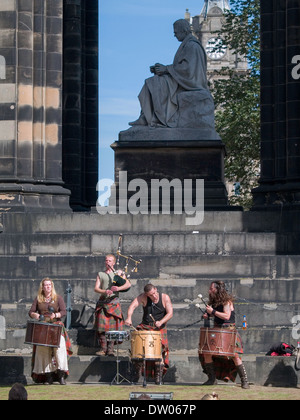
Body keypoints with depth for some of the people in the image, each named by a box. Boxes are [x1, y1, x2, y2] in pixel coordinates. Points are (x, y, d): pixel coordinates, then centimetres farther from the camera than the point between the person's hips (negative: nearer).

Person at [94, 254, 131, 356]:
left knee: (113, 326, -8)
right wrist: (105, 291, -15)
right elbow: (96, 288, 6)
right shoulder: (100, 274, 17)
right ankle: (103, 349, -1)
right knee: (102, 326, -5)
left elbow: (128, 284, 2)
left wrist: (118, 288, -16)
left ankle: (110, 349, -6)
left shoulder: (118, 273, 12)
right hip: (102, 302, 2)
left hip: (114, 302, -2)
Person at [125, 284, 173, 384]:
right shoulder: (143, 297, -5)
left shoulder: (165, 298, -4)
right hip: (145, 327, 1)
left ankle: (158, 375, -11)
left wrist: (161, 322, -27)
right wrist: (129, 318, -38)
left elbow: (170, 313, -9)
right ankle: (136, 374, -1)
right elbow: (133, 305, -19)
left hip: (160, 328, 0)